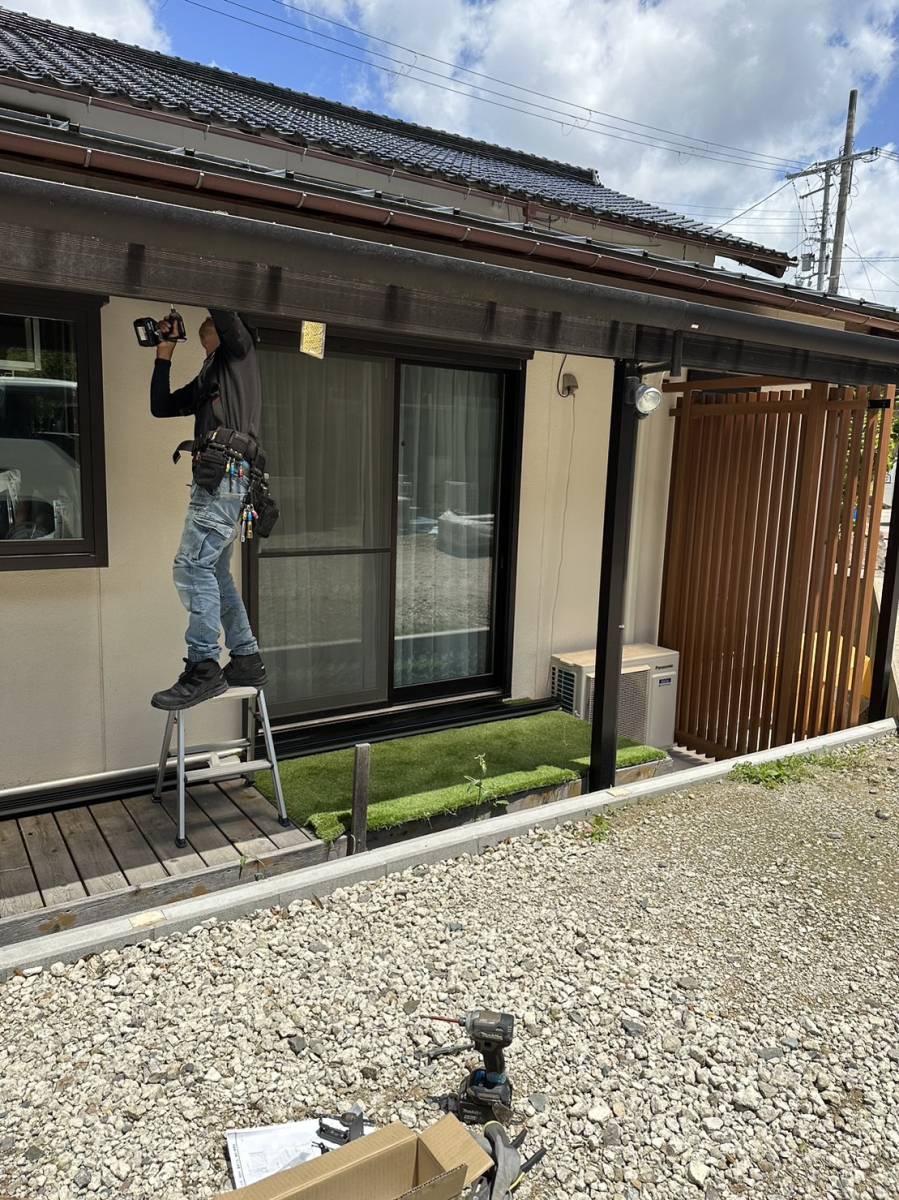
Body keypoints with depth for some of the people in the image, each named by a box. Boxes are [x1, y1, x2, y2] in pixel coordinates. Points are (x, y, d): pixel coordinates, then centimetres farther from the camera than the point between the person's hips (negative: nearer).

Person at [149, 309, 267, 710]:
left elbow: (228, 318, -13)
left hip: (226, 477, -10)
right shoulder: (206, 378, 29)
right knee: (214, 573, 11)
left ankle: (203, 668, -17)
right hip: (218, 480, 10)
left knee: (193, 565, -17)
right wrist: (163, 355, 25)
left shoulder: (238, 355, 7)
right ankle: (246, 661, 16)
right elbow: (160, 406, 28)